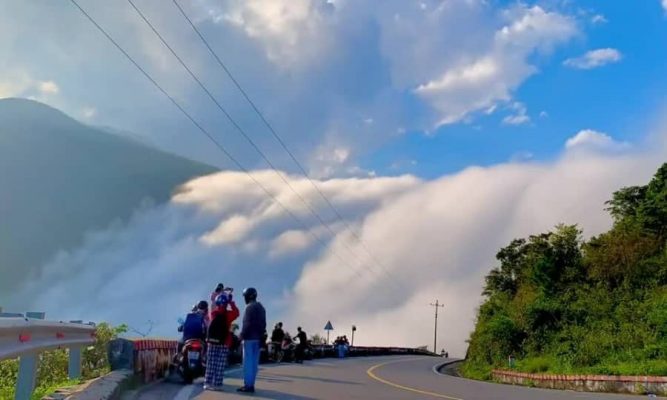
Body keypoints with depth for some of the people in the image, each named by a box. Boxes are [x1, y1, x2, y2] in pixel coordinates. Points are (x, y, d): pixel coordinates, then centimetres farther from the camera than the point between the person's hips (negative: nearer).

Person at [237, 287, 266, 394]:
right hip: (258, 338, 9)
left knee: (248, 362, -6)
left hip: (249, 337, -9)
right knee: (254, 362, 8)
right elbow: (263, 324, 19)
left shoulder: (250, 307, -11)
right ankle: (251, 385, 10)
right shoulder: (261, 307, 18)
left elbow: (247, 324, -18)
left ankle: (248, 385, -7)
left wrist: (242, 335, -9)